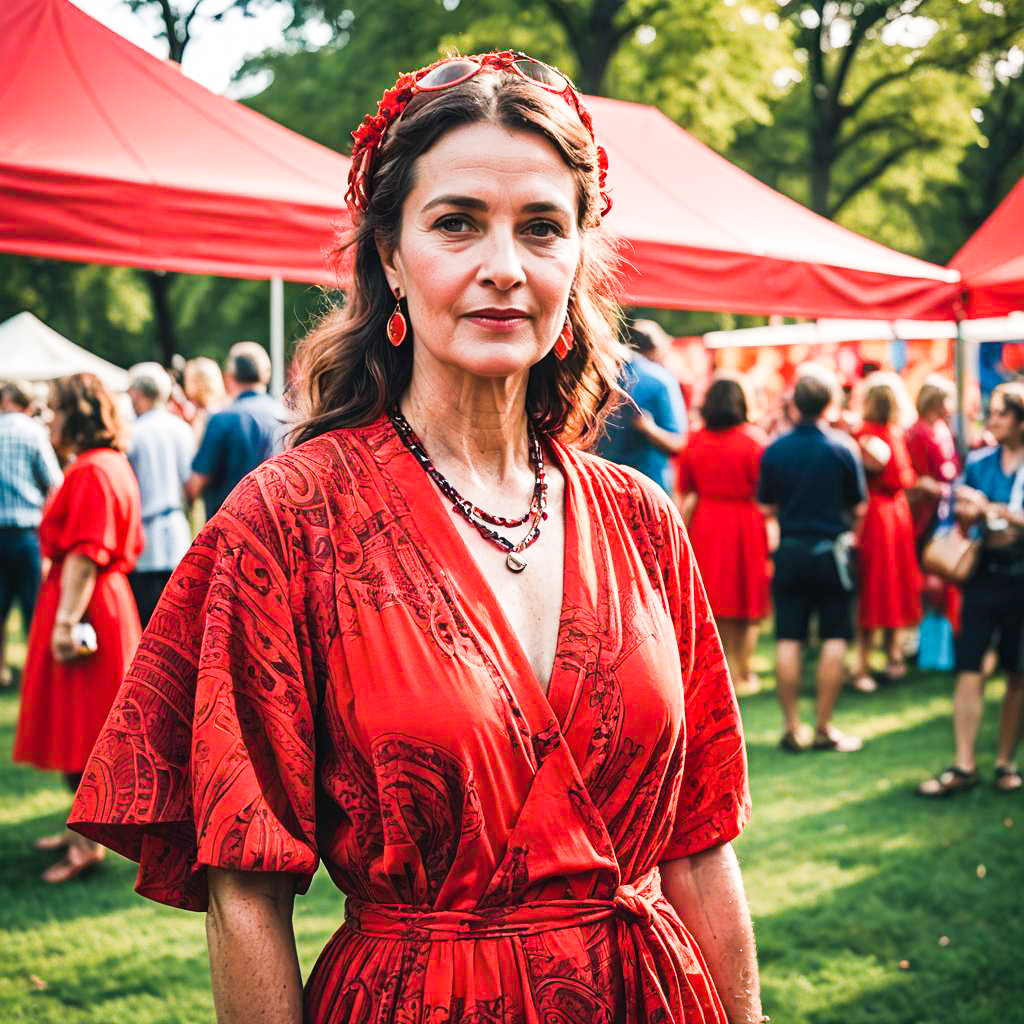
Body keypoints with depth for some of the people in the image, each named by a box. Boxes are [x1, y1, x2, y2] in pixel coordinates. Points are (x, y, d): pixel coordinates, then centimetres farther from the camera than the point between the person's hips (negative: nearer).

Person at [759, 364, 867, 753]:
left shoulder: (774, 450, -4)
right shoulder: (842, 448, -9)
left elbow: (767, 506, 5)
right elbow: (858, 507, -1)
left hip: (789, 552, 2)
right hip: (831, 552, -2)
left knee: (789, 641, 6)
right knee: (834, 639, 5)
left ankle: (792, 728, 9)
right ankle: (824, 729, 6)